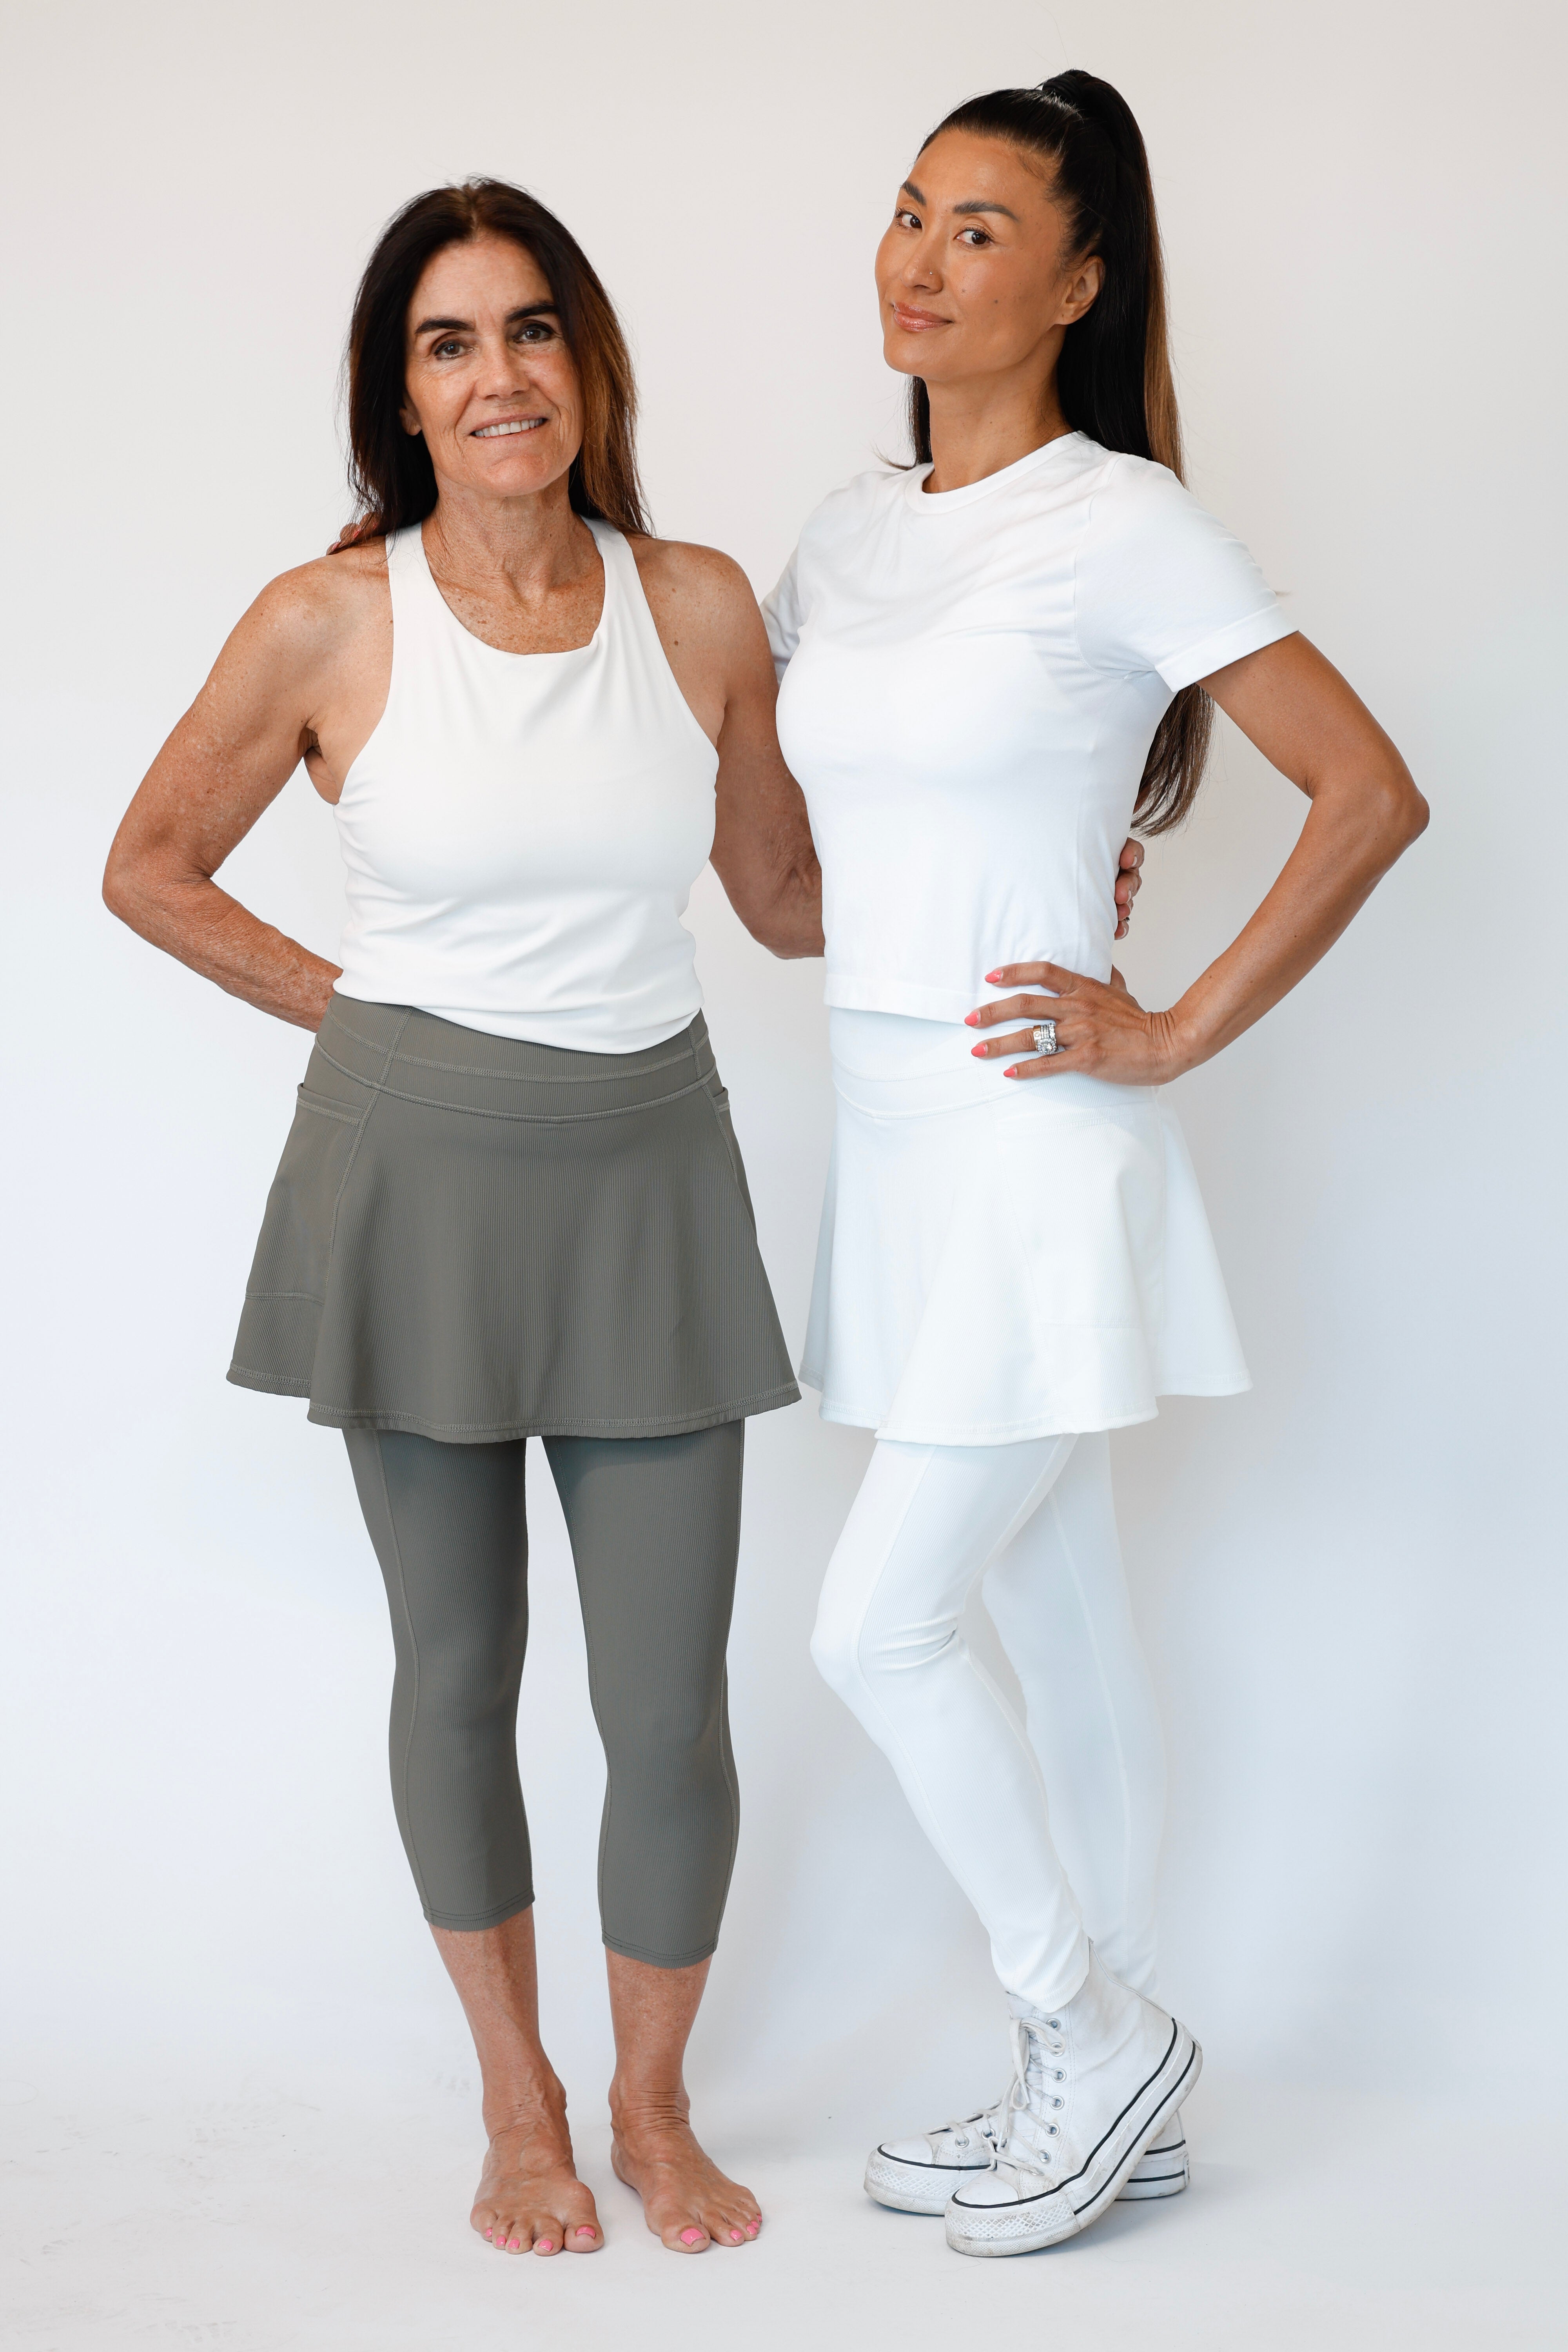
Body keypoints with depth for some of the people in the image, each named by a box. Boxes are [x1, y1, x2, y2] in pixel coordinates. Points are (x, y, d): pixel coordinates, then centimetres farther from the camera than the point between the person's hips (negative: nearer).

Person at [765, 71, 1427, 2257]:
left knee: (882, 1626, -6)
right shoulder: (847, 533, 11)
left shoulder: (1126, 527, -10)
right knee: (1065, 1628, 14)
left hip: (1035, 1146, -7)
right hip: (897, 1141, 7)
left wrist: (1179, 1028, -13)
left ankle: (1099, 2037, 15)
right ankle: (1111, 2089, 26)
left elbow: (1374, 796, -14)